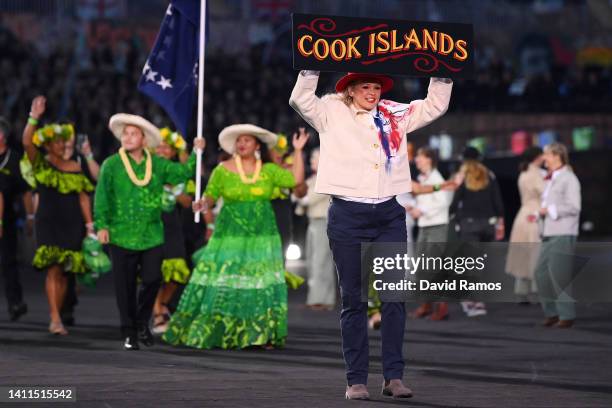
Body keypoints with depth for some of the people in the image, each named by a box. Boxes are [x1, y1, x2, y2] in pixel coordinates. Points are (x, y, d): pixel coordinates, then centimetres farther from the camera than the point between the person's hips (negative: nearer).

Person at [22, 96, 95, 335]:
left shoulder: (75, 168, 11)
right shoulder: (41, 164, 2)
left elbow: (83, 197, 11)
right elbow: (27, 142, -14)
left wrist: (89, 224, 5)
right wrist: (34, 118, -24)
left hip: (72, 225, 3)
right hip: (48, 223, -3)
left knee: (64, 272, 5)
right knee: (53, 268, -15)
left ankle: (57, 318, 13)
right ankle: (55, 319, -20)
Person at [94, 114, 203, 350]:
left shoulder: (157, 164, 8)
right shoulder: (111, 165, 0)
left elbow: (183, 173, 8)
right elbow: (102, 197, -1)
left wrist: (196, 153, -4)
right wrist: (102, 225, -8)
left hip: (152, 236, 2)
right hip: (121, 236, -2)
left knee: (152, 280, -5)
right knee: (125, 287, 1)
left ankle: (142, 323, 19)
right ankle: (129, 333, 12)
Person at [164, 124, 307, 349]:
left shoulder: (269, 170, 6)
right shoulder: (223, 170, 2)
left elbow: (296, 179, 0)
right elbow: (210, 196, 3)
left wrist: (298, 151, -4)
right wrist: (204, 204, -19)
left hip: (261, 236, 2)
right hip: (230, 235, -2)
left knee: (262, 284, -2)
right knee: (224, 283, -5)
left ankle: (261, 335, 1)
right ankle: (212, 333, 0)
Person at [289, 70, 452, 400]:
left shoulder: (394, 115, 14)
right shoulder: (332, 113, 4)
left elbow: (435, 106, 17)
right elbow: (300, 100, -11)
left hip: (389, 215, 3)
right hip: (347, 215, -3)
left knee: (394, 296, -3)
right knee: (354, 300, 2)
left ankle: (394, 376, 1)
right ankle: (356, 379, 5)